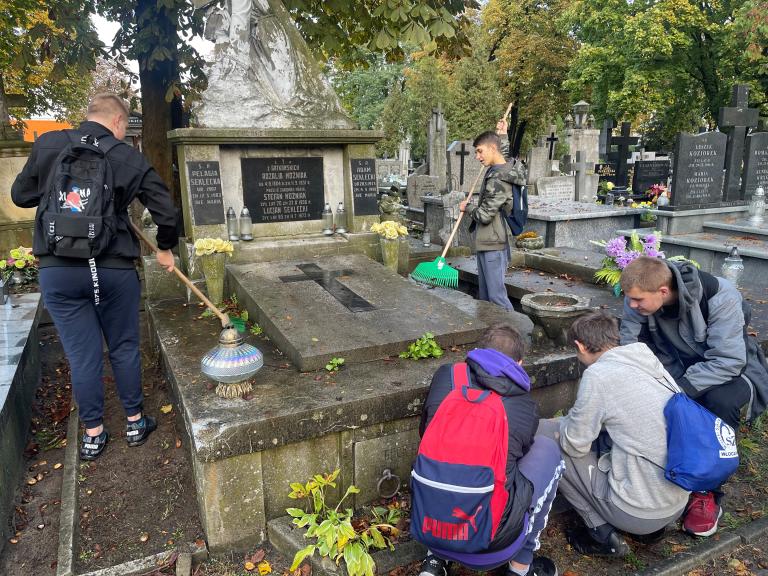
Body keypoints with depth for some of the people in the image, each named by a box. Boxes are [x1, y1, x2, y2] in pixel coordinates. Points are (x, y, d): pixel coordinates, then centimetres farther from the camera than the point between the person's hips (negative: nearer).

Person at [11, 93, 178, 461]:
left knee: (82, 355, 10)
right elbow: (166, 211, 0)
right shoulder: (130, 158, -2)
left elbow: (20, 195, 10)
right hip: (114, 269, -1)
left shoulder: (47, 145, 1)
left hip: (58, 270, 1)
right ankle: (135, 423, 29)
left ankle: (93, 434, 24)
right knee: (124, 349, 15)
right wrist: (165, 249, 17)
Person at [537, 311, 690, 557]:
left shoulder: (598, 374, -17)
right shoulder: (651, 363, 5)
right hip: (679, 504, 7)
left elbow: (575, 444, -10)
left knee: (543, 436, 1)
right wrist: (575, 420, 20)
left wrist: (561, 424, 11)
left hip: (639, 514, -7)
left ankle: (603, 533, 4)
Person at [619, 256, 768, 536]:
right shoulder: (639, 297, -18)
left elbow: (728, 362, -32)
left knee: (720, 401, -37)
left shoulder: (720, 297, -30)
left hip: (729, 370, -3)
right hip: (677, 370, 4)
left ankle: (707, 495, -17)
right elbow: (629, 347, -13)